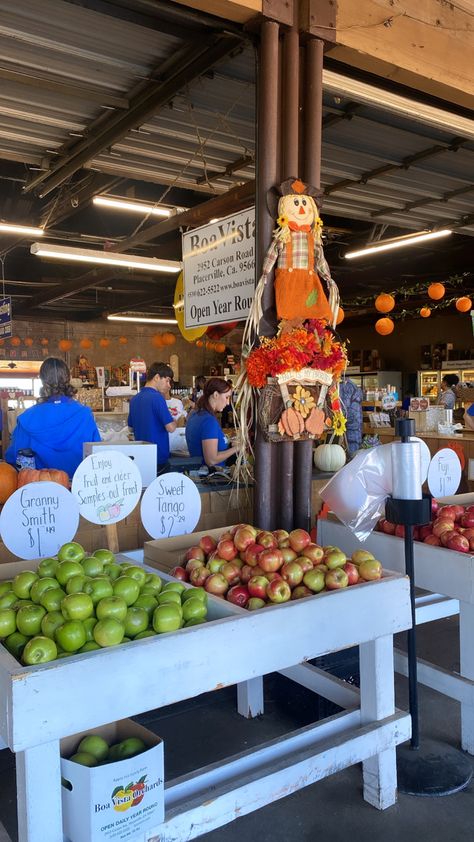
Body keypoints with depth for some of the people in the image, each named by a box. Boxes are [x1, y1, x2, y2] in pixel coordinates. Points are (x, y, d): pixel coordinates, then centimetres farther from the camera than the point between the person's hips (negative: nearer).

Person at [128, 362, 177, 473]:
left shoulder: (134, 399, 9)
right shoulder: (157, 397, -16)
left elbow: (131, 427, 20)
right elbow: (170, 427, -19)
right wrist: (175, 421, 2)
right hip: (158, 458, -8)